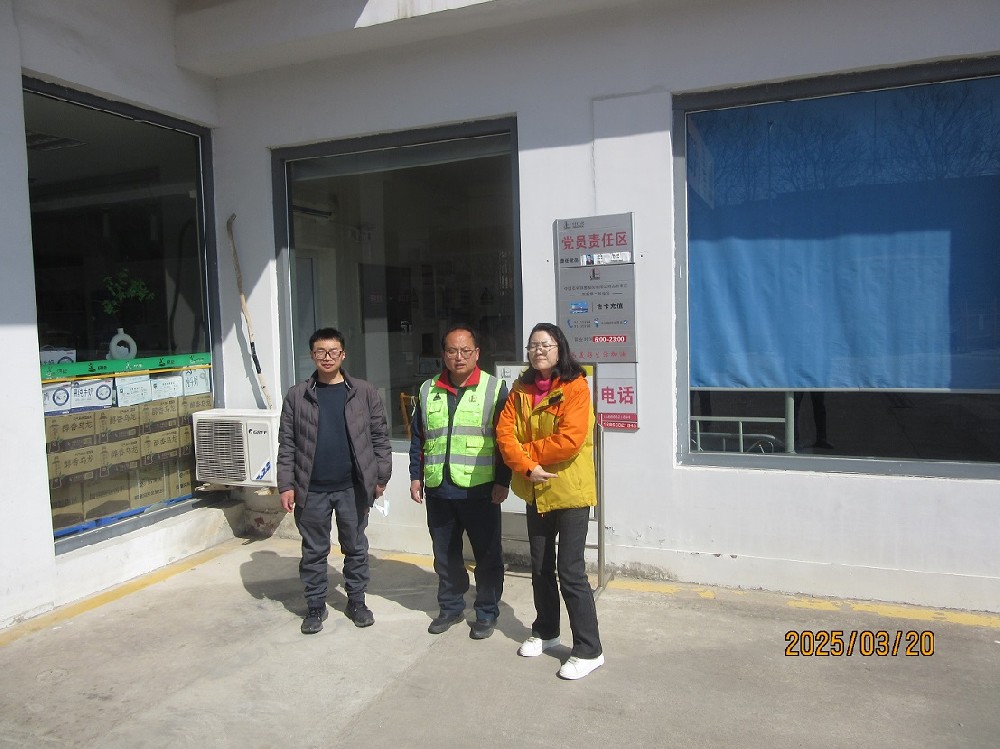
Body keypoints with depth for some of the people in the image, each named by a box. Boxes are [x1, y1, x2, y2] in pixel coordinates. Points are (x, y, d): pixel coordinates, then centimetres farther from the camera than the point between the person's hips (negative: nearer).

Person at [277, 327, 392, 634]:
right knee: (314, 551, 12)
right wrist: (286, 485, -3)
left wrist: (381, 477, 0)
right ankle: (316, 606, 27)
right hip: (312, 489, 0)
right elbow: (286, 444, 2)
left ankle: (356, 602, 29)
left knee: (356, 548, 13)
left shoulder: (364, 392, -1)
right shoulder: (296, 396, 1)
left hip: (353, 488, 0)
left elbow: (380, 437, 2)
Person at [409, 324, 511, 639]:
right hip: (438, 491, 4)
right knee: (445, 554, 15)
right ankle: (450, 607, 33)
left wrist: (502, 482, -9)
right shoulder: (428, 391, 9)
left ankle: (487, 613, 24)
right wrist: (416, 476, 9)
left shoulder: (495, 389, -3)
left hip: (480, 491, -3)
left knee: (487, 556, 7)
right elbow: (417, 439, 15)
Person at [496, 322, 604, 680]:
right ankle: (545, 632, 37)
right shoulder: (521, 389, 5)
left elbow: (569, 440, -24)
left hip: (570, 491, -6)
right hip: (536, 492, 6)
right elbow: (505, 432, -3)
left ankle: (589, 650, 11)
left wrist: (526, 451, -14)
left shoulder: (575, 386, -14)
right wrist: (526, 467, -18)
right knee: (540, 567, 18)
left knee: (570, 571, -3)